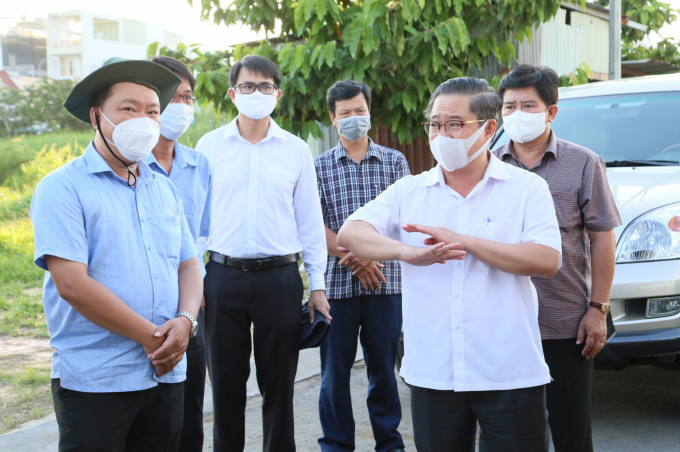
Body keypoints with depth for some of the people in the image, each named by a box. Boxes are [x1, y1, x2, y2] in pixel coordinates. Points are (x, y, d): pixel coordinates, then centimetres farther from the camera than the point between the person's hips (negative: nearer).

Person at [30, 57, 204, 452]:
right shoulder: (63, 189, -8)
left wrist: (186, 321, -10)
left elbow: (189, 265, 11)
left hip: (167, 372, 6)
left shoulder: (164, 190, 12)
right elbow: (72, 284, -17)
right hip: (95, 382, -6)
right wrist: (152, 337, -15)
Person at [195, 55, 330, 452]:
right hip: (223, 276, 0)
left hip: (280, 277, 0)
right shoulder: (209, 146, 5)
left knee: (279, 382, 7)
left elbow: (310, 221, 7)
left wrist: (318, 285, 4)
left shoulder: (296, 150, 5)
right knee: (226, 379, 9)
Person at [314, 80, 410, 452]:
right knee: (335, 370, 6)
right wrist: (353, 258, -12)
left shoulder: (394, 161, 8)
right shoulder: (319, 166, 6)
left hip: (385, 282, 0)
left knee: (384, 367, 7)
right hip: (336, 282, 0)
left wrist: (369, 254, -13)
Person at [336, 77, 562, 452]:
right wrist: (408, 252, -24)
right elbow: (349, 234, -6)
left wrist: (462, 240, -18)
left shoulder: (527, 188, 0)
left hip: (510, 375, -2)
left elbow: (547, 261, -14)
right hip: (432, 374, 2)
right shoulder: (409, 191, 7)